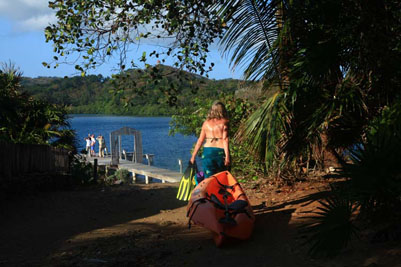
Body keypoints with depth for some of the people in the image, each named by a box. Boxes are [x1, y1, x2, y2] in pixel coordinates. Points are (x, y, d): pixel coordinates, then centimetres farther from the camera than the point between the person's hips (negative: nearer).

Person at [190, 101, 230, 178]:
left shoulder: (206, 123, 6)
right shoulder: (223, 123, -2)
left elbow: (200, 140, 7)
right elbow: (225, 140, -10)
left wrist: (193, 156, 12)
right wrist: (227, 156, -13)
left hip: (208, 151, 2)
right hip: (221, 151, -2)